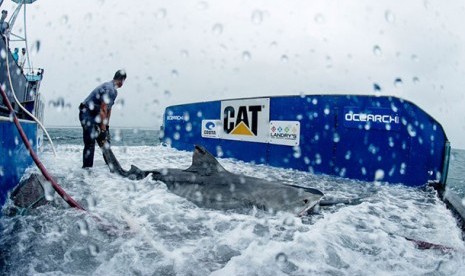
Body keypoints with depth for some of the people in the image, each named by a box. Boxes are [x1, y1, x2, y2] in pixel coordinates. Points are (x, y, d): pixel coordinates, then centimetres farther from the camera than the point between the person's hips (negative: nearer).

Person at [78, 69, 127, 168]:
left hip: (95, 115, 10)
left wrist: (107, 126, 9)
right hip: (87, 114, -10)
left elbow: (109, 109, 13)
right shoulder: (108, 88, -22)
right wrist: (103, 130, -25)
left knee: (105, 141, 10)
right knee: (90, 143, -14)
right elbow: (103, 110, -26)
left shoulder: (114, 91, 10)